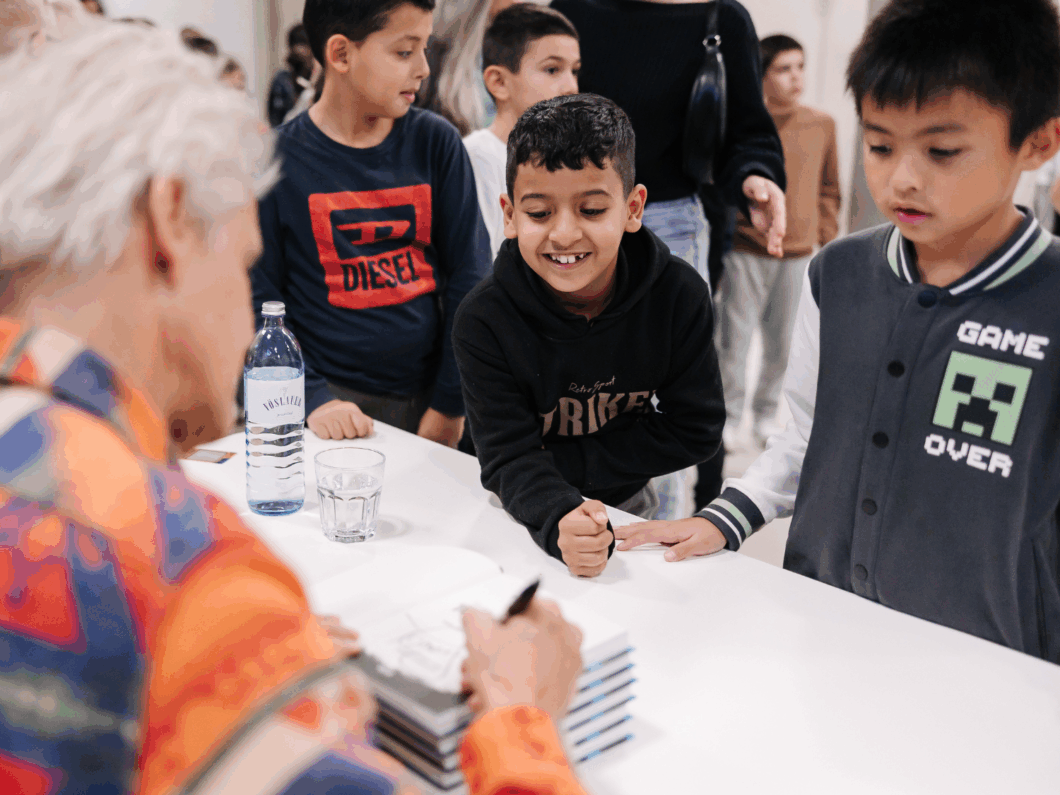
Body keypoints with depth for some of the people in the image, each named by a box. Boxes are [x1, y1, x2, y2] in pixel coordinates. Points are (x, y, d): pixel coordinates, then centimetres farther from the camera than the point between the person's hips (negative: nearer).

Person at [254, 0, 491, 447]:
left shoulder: (436, 144, 0)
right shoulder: (278, 160, -5)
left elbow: (469, 275, 1)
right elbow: (258, 300, -4)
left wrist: (450, 405, -2)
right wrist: (311, 399, -15)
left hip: (427, 400, 2)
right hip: (336, 403, -2)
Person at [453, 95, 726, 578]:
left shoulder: (677, 294, -17)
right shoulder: (484, 321, -22)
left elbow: (695, 431, -14)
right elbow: (509, 459, -25)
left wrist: (561, 461, -21)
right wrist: (560, 523, -47)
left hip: (627, 503, 2)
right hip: (527, 518, -2)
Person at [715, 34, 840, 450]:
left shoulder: (822, 126, 4)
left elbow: (829, 190, 12)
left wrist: (828, 241, 7)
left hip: (798, 256, 3)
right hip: (745, 255, -3)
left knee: (782, 344, 10)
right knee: (734, 339, 2)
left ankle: (765, 415, 28)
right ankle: (728, 417, 18)